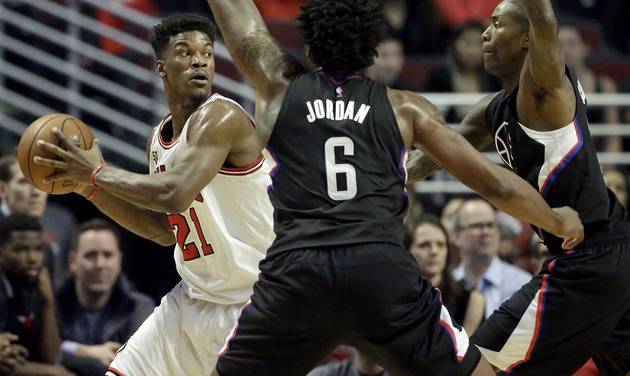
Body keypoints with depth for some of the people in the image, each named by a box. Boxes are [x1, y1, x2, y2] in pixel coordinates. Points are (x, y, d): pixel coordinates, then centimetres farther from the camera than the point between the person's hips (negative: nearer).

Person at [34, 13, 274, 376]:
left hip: (251, 302, -8)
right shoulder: (160, 138, 8)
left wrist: (98, 172, -19)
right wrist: (90, 187, 8)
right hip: (195, 297, 8)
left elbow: (176, 195, -33)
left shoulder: (221, 117, -19)